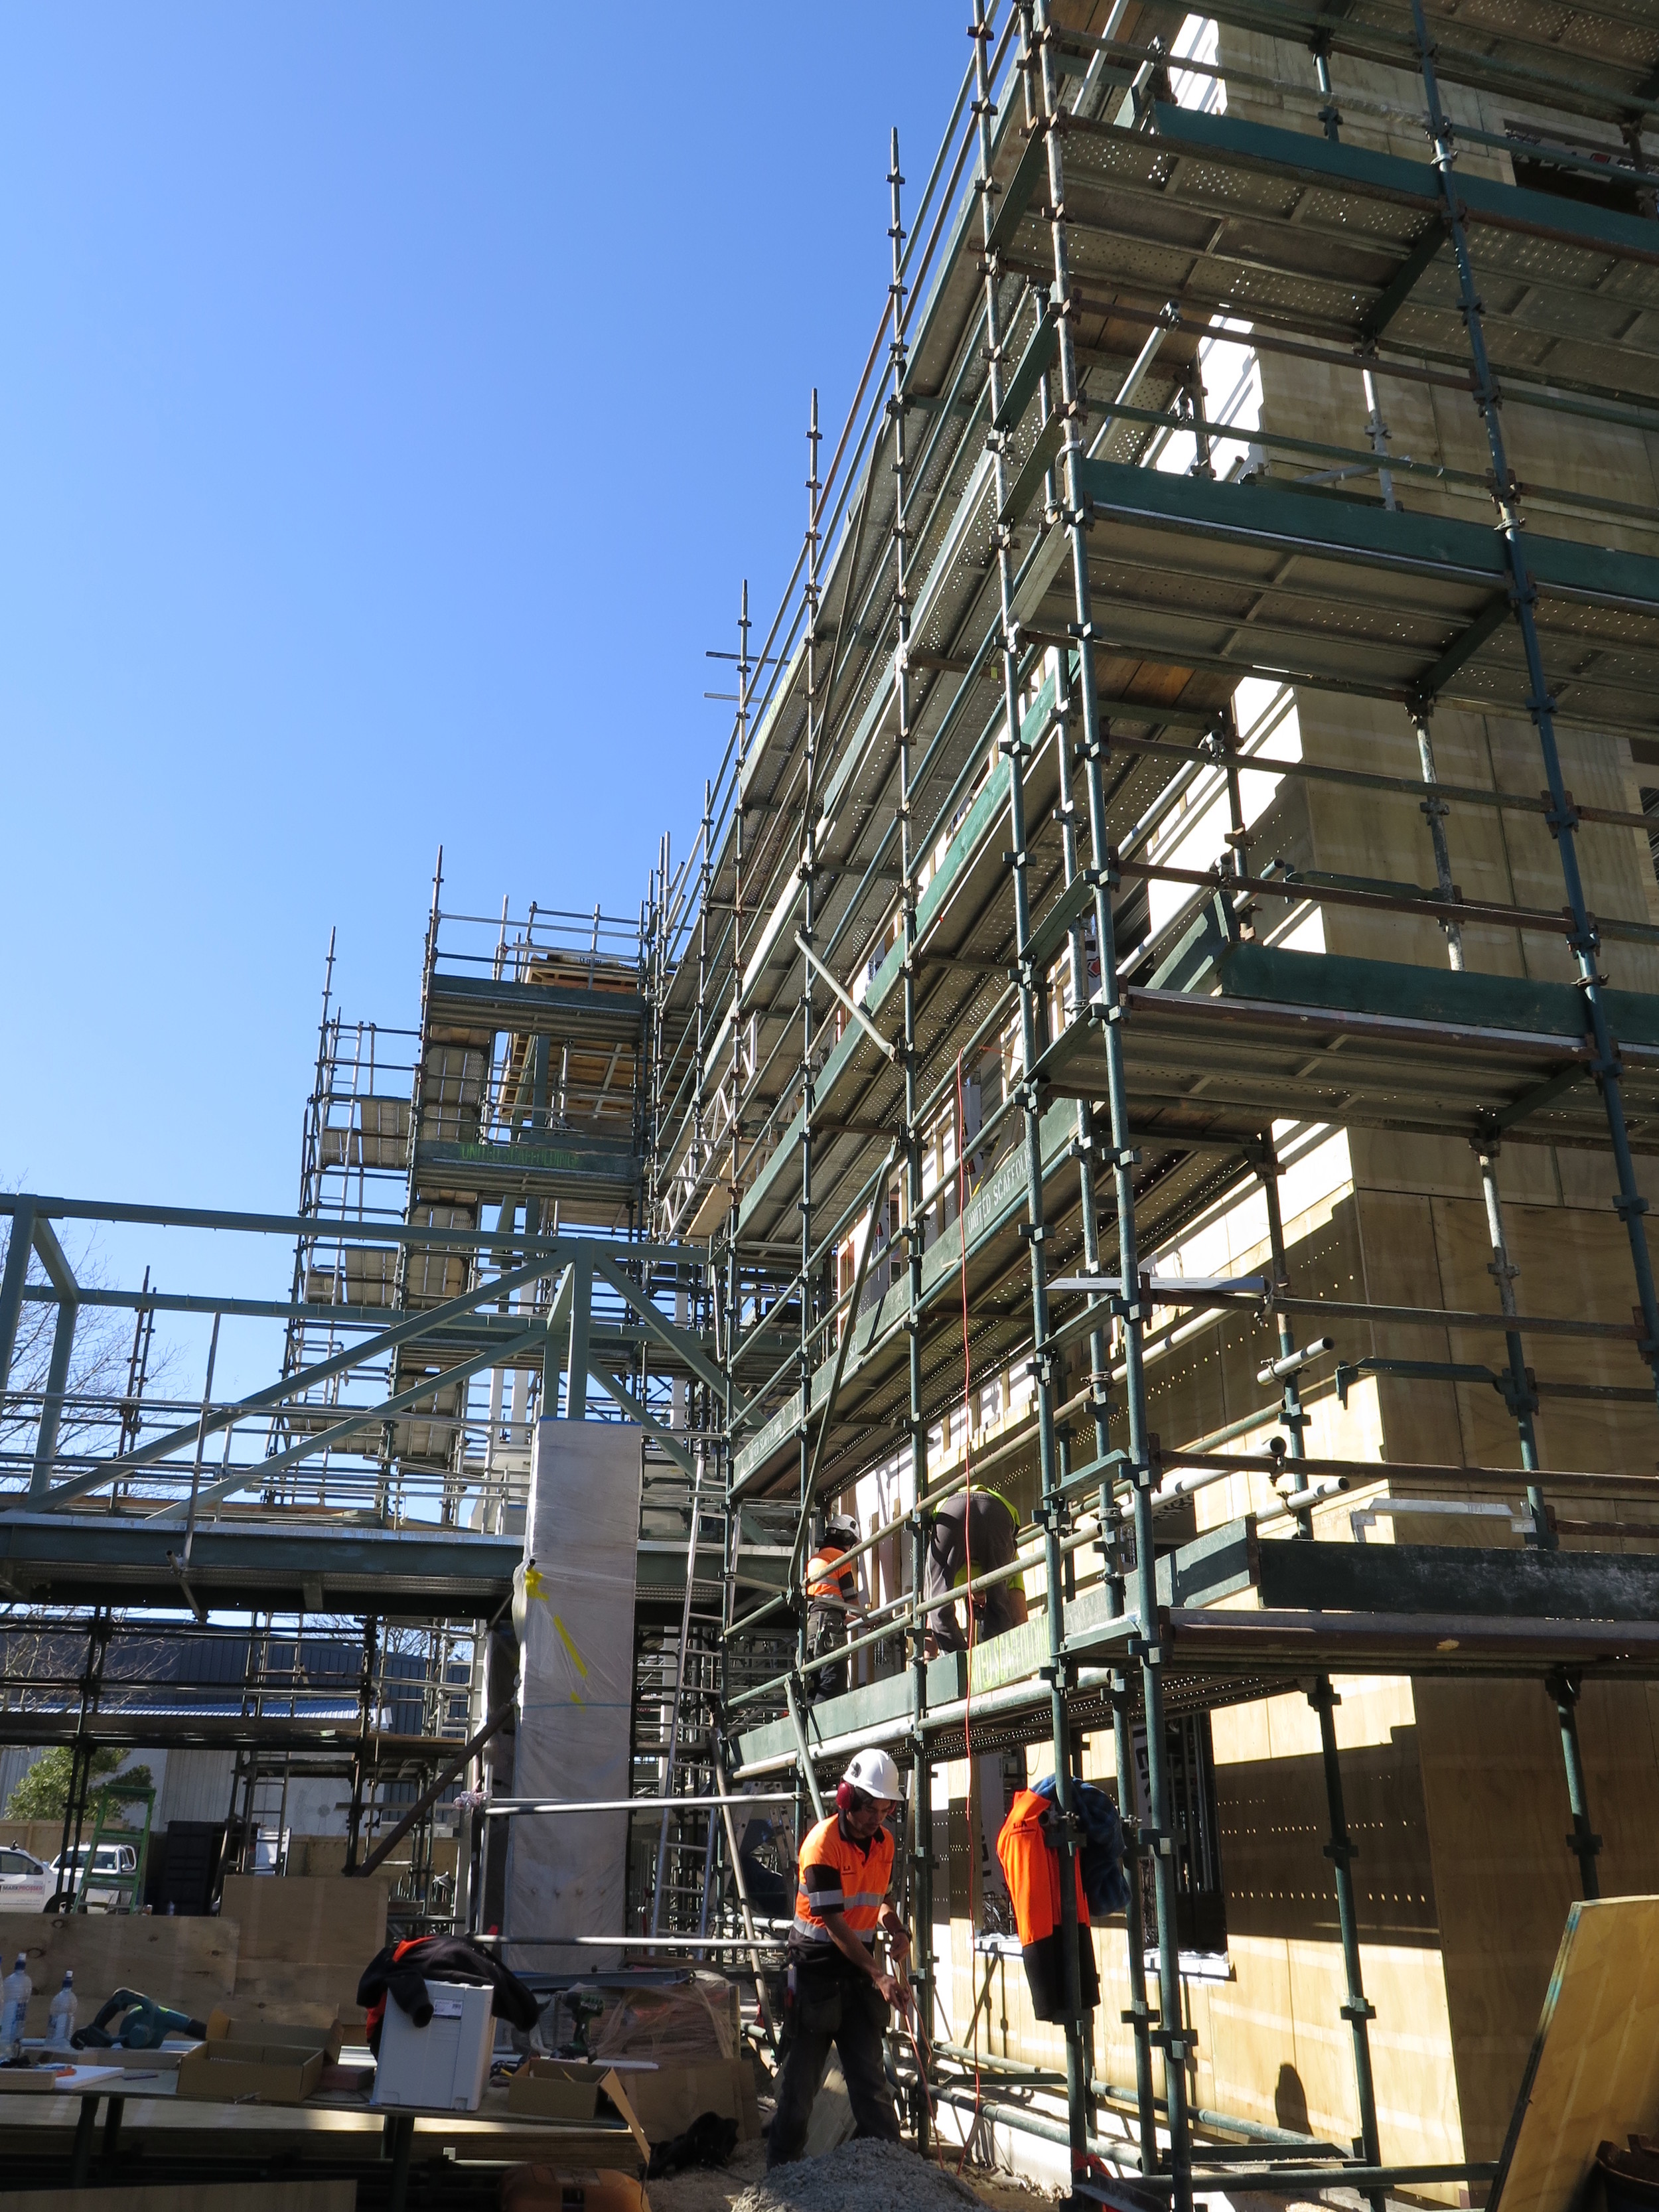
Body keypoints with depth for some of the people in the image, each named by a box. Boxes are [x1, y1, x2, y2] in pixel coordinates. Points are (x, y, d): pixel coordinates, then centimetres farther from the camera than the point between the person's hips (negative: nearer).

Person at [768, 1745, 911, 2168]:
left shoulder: (884, 1842, 1)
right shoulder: (823, 1843, -21)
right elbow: (835, 1925, -24)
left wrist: (896, 1930, -4)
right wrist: (880, 1976, -29)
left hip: (859, 1974, 5)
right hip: (816, 1972, -5)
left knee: (870, 2077, 5)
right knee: (801, 2080, 5)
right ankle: (781, 2170, 20)